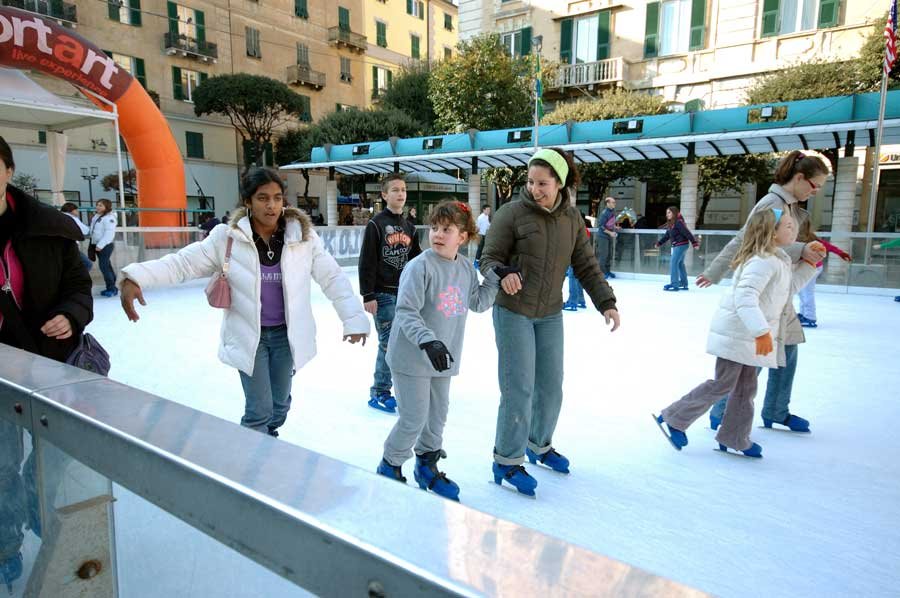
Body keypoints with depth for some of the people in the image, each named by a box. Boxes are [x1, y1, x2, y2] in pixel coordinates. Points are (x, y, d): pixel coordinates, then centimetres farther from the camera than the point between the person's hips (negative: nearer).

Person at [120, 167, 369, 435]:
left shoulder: (303, 235, -10)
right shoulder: (227, 238, -12)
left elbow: (333, 277, -7)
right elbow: (181, 263, -10)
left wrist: (354, 318, -15)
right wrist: (135, 278, -26)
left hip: (286, 334, 2)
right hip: (248, 336, -2)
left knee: (280, 403, 17)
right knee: (259, 409, 1)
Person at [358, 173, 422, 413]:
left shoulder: (409, 227, 13)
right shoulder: (376, 224, -7)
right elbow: (366, 262, -11)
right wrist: (368, 295, -14)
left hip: (405, 292, 6)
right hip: (383, 294, -6)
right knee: (388, 342, -6)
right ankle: (379, 393, 6)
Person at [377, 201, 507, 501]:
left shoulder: (466, 269, 3)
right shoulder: (420, 266, -17)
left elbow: (478, 303, 12)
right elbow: (406, 312, -21)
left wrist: (496, 277, 1)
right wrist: (428, 341, -33)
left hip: (443, 358, 7)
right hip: (412, 358, -6)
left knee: (437, 415, 18)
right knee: (414, 419, 0)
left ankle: (427, 466, 40)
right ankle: (389, 467, 25)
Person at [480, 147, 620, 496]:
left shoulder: (572, 218, 2)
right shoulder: (512, 213, -12)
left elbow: (586, 266, 7)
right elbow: (489, 260, -10)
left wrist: (606, 303, -2)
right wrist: (501, 275, -32)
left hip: (550, 314, 5)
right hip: (513, 312, -5)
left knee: (551, 386, 13)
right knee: (519, 389, -6)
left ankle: (539, 444, 37)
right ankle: (507, 461, 11)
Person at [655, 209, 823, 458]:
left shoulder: (779, 260, 12)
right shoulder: (763, 261, -21)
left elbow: (790, 287, 23)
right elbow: (745, 298, -31)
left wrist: (809, 264, 13)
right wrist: (761, 331, -37)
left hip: (749, 335, 10)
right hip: (737, 333, -10)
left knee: (746, 387, 15)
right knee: (722, 384, -3)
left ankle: (735, 439, 26)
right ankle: (673, 419, 9)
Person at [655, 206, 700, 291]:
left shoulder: (678, 222, -15)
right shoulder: (670, 224, 13)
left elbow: (687, 233, -20)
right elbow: (667, 236, 18)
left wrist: (694, 243, -23)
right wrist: (659, 243, 11)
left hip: (681, 245, -10)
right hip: (676, 246, 10)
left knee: (673, 263, -11)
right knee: (680, 264, 16)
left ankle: (674, 284, -9)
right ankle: (684, 284, 25)